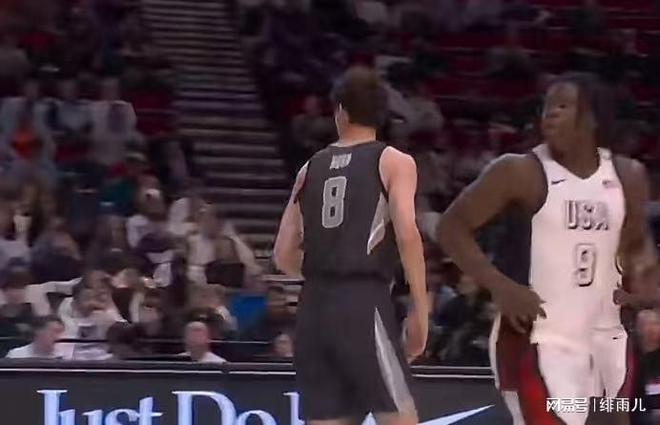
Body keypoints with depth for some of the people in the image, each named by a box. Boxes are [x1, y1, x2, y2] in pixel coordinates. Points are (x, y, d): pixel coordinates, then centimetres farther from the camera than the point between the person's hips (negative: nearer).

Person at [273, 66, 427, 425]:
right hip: (364, 303, -5)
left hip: (314, 306, 5)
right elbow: (406, 234, -12)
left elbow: (284, 255, 15)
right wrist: (420, 309, -8)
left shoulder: (311, 168, 16)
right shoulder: (393, 162, 3)